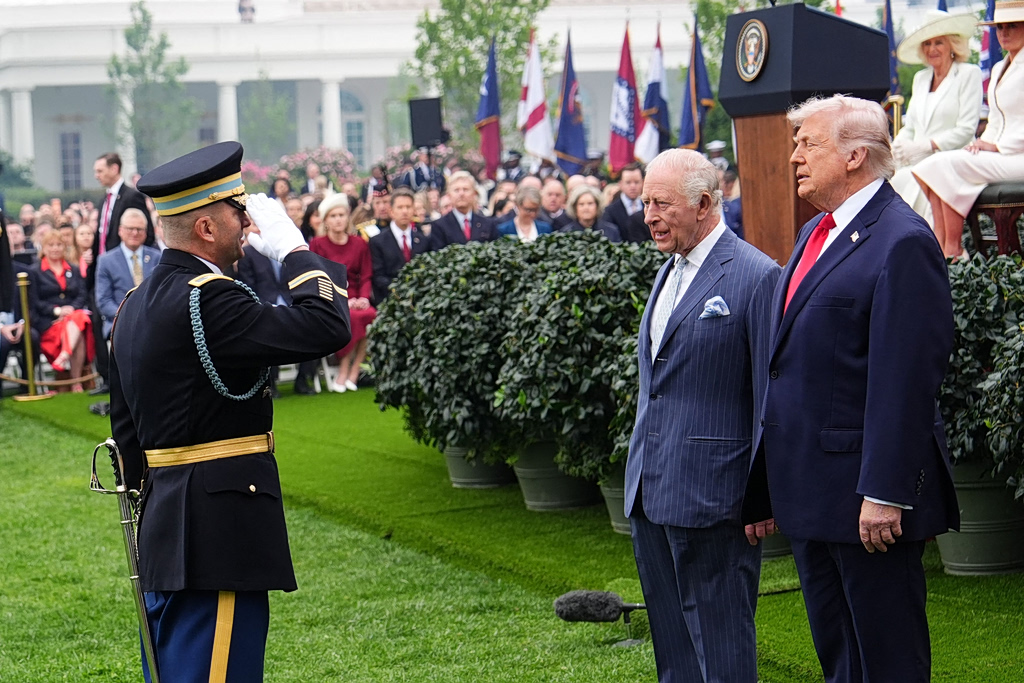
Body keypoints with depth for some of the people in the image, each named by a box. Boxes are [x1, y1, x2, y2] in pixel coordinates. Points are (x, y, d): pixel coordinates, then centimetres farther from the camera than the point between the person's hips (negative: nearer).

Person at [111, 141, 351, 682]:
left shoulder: (137, 304, 14)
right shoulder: (204, 301, -17)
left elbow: (125, 428, 20)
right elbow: (327, 327, -22)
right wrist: (291, 247, -9)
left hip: (164, 532, 10)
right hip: (218, 537, -10)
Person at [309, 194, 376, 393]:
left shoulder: (360, 244, 12)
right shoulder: (317, 244, 4)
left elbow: (366, 276, 10)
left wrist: (364, 298, -11)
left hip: (355, 299, 3)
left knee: (372, 315, -31)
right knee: (352, 318, -34)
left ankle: (351, 373, -21)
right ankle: (347, 373, -23)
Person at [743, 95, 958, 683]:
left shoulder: (903, 242, -14)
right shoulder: (816, 234, 16)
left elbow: (906, 381, -20)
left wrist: (884, 494, -23)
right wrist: (766, 489, 20)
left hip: (867, 495, -9)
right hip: (812, 494, 10)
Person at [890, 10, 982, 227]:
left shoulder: (969, 74, 2)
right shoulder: (920, 78, 22)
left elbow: (966, 129, -7)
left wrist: (925, 146, -15)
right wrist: (898, 146, -2)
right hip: (918, 164, 6)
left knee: (903, 181, -34)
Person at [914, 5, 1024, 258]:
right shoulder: (999, 69, 20)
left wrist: (996, 146, -16)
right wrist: (983, 143, 5)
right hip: (998, 153, 9)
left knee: (951, 165, -24)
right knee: (933, 166, -11)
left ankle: (953, 251, -19)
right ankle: (940, 244, -19)